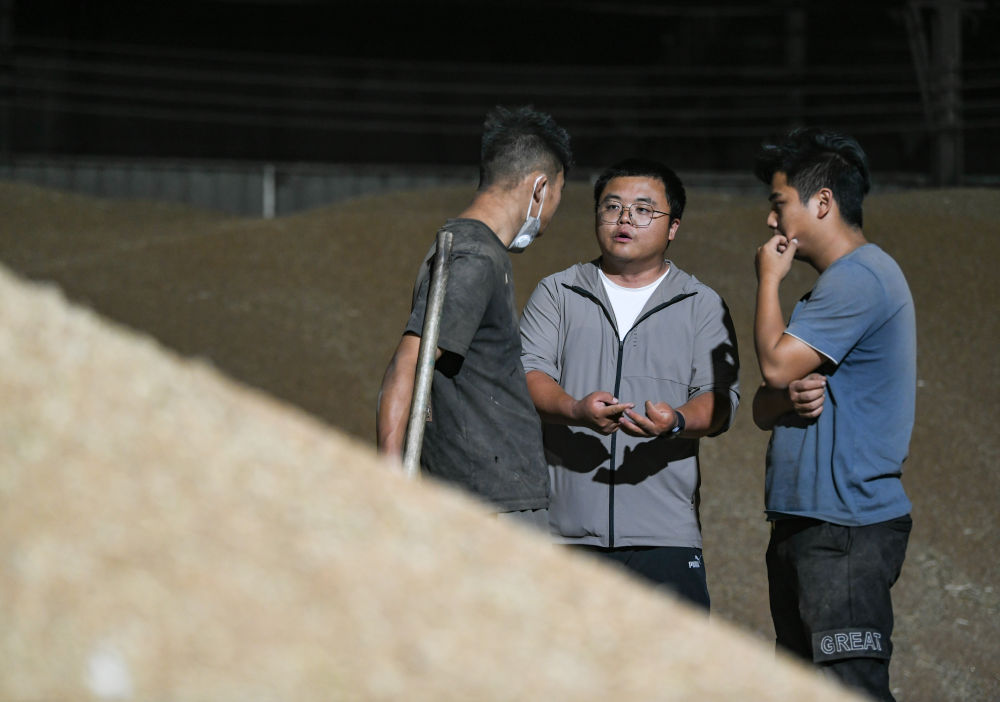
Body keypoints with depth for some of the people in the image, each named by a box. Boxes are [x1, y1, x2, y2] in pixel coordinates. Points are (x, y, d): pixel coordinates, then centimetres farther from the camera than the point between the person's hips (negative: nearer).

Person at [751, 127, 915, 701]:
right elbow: (763, 409, 20)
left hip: (847, 529, -11)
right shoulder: (838, 282, 22)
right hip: (804, 524, 11)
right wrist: (788, 400, -5)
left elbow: (777, 363, -19)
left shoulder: (858, 278, -12)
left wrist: (770, 279, -3)